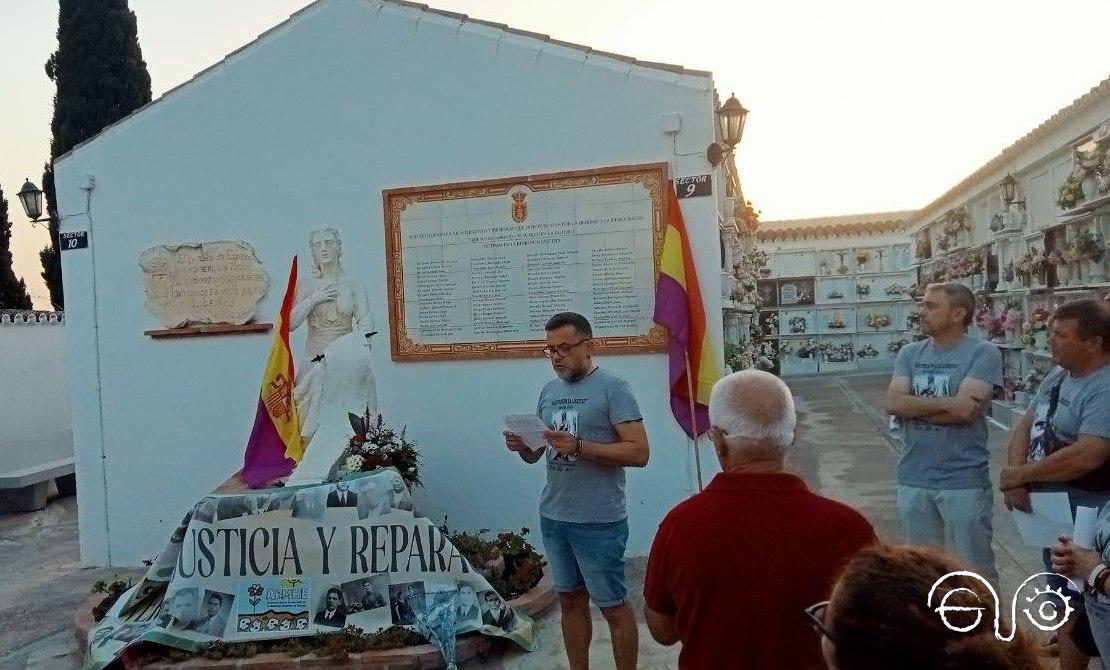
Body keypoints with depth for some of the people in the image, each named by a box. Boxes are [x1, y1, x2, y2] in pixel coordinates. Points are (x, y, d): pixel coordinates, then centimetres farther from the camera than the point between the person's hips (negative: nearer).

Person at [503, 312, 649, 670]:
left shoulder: (613, 388, -11)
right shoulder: (549, 390, 10)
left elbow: (639, 452, -18)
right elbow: (535, 454, 15)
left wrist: (579, 446, -25)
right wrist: (522, 446, -8)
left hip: (599, 521, -6)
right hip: (553, 517, 7)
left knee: (613, 606, 6)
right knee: (570, 600, 17)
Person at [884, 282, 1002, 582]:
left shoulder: (984, 353, -9)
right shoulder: (909, 353, 5)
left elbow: (965, 411, -20)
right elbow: (893, 403, -8)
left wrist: (913, 405, -8)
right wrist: (946, 402, -19)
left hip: (964, 480, -5)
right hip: (913, 479, 5)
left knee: (976, 571, 9)